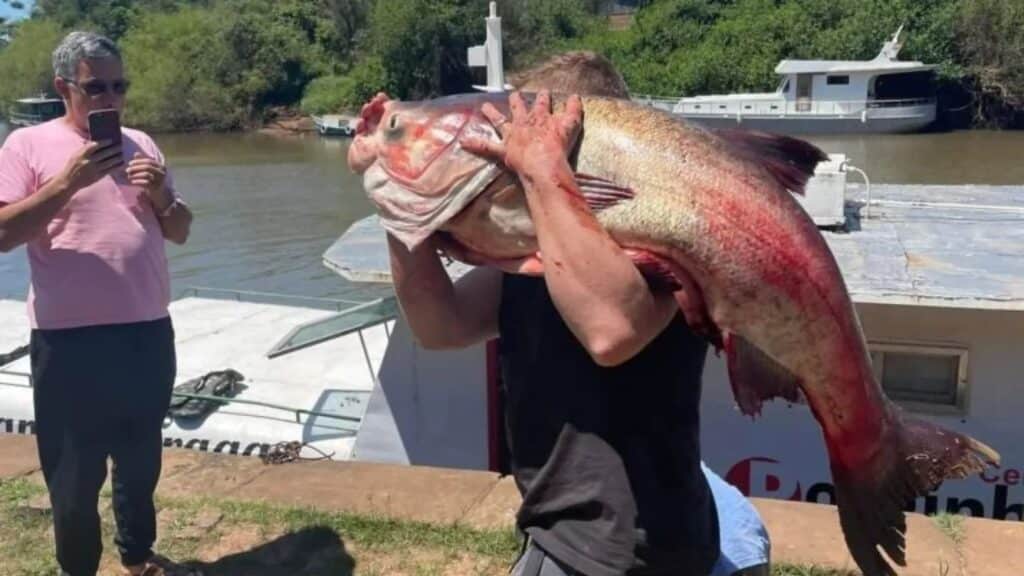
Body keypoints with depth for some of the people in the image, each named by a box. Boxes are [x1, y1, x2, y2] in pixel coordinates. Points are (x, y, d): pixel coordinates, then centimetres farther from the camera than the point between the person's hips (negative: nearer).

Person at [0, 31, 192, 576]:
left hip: (148, 332, 4)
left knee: (141, 461, 19)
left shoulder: (141, 145, 10)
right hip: (69, 340, -4)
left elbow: (179, 231, 12)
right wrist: (68, 181, -20)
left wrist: (161, 197, -9)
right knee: (74, 475, 8)